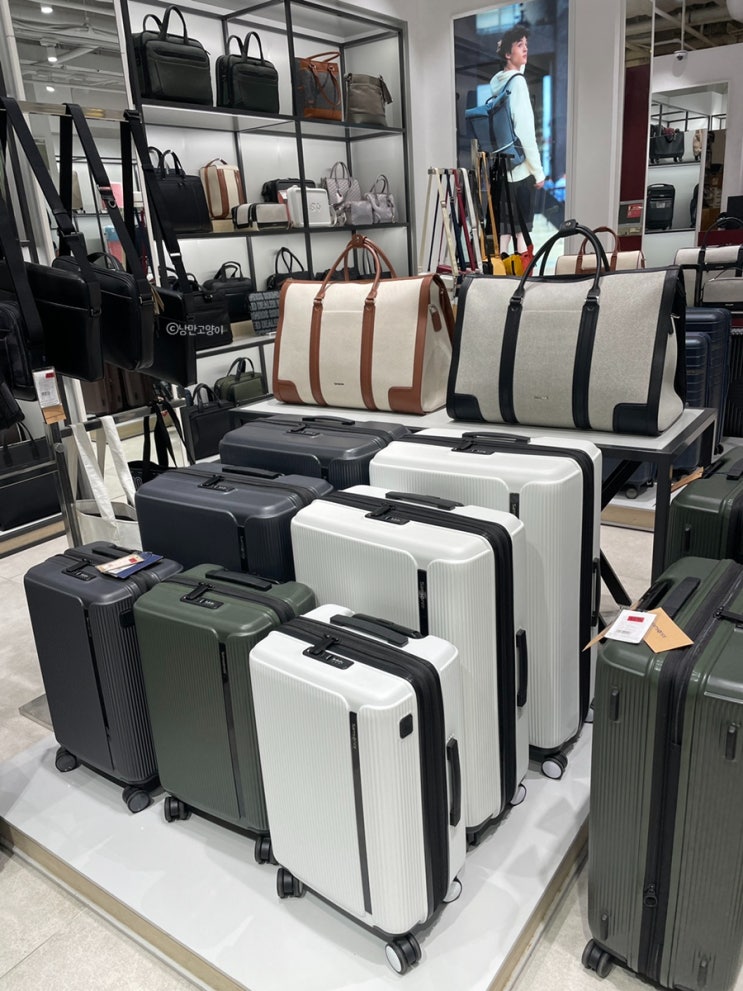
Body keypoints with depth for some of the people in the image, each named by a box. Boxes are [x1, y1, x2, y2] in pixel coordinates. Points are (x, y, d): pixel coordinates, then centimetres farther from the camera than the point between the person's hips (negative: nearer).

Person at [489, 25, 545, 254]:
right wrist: (538, 171, -11)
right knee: (522, 230, -5)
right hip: (520, 168, -8)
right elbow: (526, 132, -16)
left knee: (503, 229, 8)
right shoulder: (517, 82, -10)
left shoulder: (498, 82, 12)